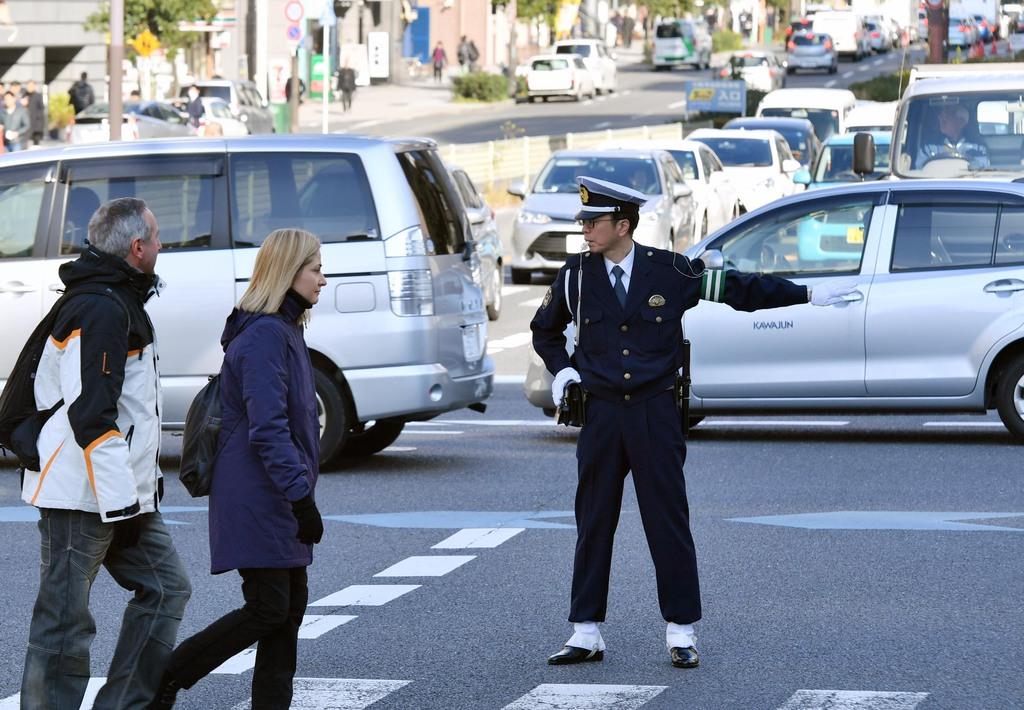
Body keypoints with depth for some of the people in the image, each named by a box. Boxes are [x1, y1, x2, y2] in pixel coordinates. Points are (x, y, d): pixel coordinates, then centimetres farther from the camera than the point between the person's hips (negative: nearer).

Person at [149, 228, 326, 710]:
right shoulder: (266, 336, -17)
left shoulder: (282, 331, 16)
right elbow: (267, 429, -23)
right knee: (268, 609, -9)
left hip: (276, 504, 10)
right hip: (257, 501, -10)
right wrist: (301, 496, -25)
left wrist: (300, 496, 23)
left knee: (291, 604, 8)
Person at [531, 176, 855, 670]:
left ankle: (680, 633, 5)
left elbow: (740, 289, 5)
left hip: (656, 412, -2)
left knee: (668, 523, -2)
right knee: (593, 523, 4)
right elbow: (544, 330, 23)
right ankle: (586, 634, 10)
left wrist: (807, 295, 5)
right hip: (601, 414, 2)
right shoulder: (576, 275, 4)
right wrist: (562, 369, 8)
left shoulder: (669, 271, -3)